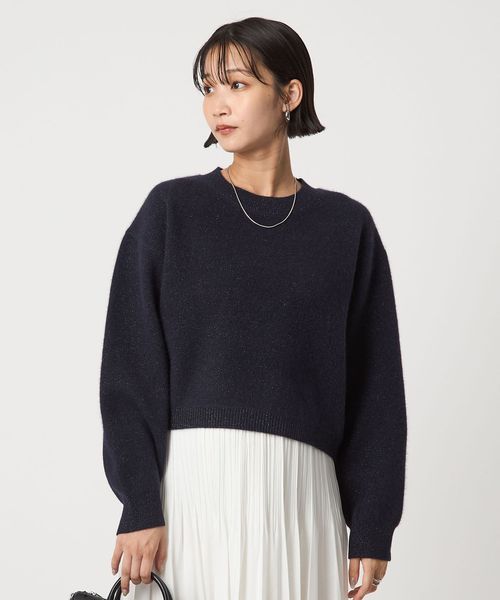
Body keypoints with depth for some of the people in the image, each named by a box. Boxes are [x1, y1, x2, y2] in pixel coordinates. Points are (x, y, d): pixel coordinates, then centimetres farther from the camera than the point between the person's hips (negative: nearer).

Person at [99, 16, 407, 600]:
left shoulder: (345, 226, 8)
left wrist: (373, 526, 2)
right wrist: (140, 507, -9)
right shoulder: (171, 210, 4)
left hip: (301, 487, 1)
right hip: (193, 479, -1)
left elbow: (375, 384, 7)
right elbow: (130, 369, 0)